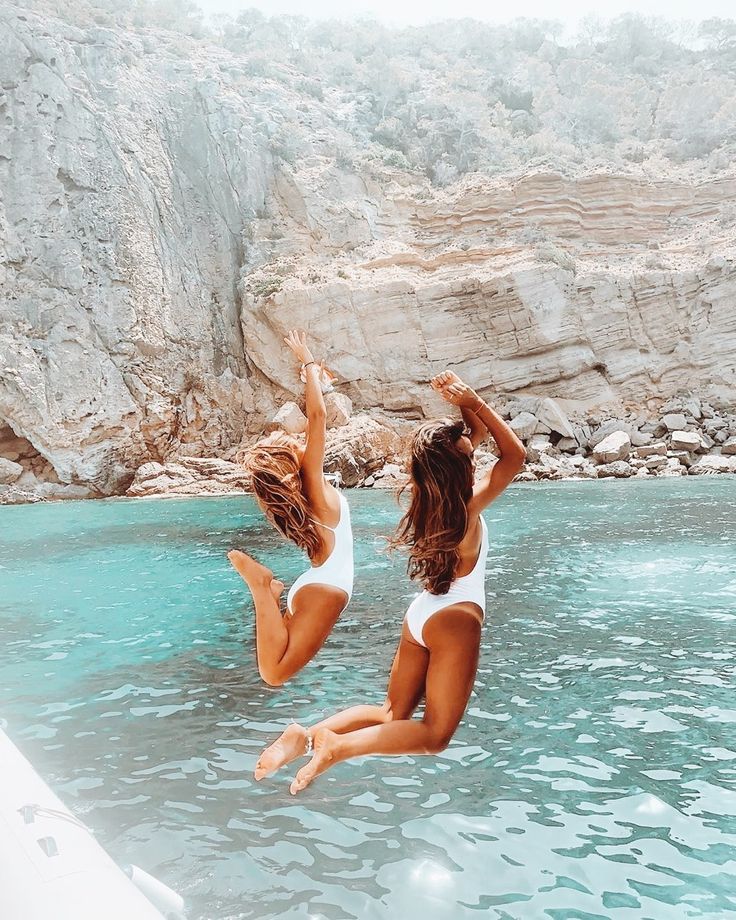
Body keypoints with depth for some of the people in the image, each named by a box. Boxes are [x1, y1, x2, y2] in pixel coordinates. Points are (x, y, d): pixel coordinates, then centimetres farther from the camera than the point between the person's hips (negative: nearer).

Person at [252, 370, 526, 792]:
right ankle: (338, 746, -19)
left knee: (393, 715, 15)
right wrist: (474, 401, -12)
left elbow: (476, 432, 12)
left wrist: (464, 405, -3)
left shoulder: (430, 495, 0)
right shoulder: (467, 507, -19)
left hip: (421, 613, 7)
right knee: (435, 735, 1)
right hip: (455, 618, -7)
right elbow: (516, 453, -11)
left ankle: (311, 733, -6)